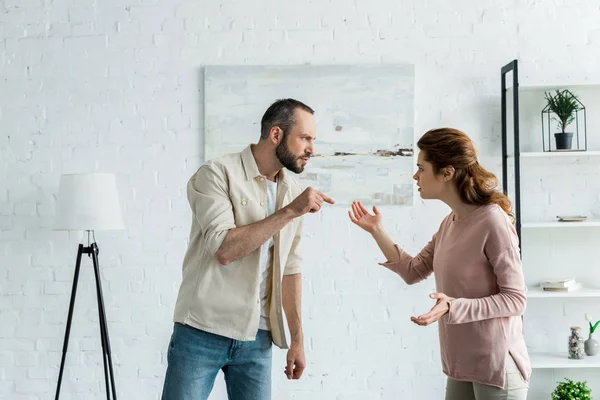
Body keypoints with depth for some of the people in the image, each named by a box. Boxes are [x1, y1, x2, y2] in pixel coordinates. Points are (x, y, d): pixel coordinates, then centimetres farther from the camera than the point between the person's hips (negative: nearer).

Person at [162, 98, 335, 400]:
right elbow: (224, 249, -20)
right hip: (202, 333, -5)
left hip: (257, 339, 5)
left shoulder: (293, 192, 10)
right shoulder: (217, 174, -8)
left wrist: (297, 338, 12)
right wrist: (288, 212, -19)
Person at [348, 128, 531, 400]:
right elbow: (413, 272, 13)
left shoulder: (493, 222, -18)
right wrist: (377, 232, 8)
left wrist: (453, 307, -28)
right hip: (461, 362, 8)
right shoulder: (449, 223, 8)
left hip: (495, 364, -8)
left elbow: (515, 299, -18)